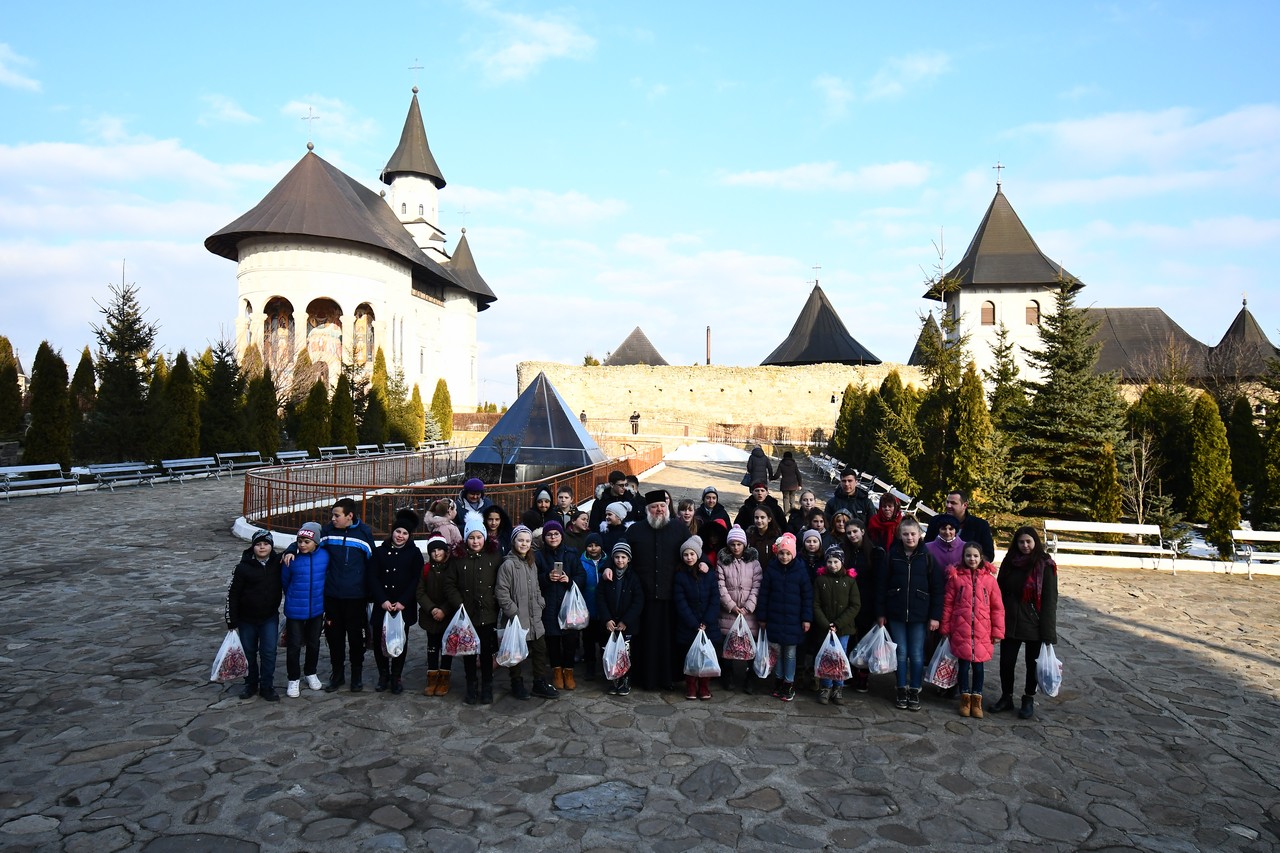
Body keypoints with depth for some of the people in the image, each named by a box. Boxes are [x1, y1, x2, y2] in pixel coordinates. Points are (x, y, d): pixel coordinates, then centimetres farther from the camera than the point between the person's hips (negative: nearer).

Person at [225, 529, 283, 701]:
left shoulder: (278, 564, -5)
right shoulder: (243, 567, -9)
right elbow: (232, 594, -5)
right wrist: (232, 622, -5)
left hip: (270, 618, 0)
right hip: (247, 619, 0)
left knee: (269, 652, -1)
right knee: (249, 653, 11)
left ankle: (267, 687, 12)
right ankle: (251, 685, 29)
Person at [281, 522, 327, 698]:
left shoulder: (325, 556, -12)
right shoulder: (291, 559, -15)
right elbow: (285, 582, 3)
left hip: (317, 609, 2)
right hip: (295, 611, -2)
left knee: (314, 643, 18)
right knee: (294, 645, 6)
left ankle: (310, 673, 39)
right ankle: (294, 679, 24)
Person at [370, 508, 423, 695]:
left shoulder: (414, 553, 1)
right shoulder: (380, 551, 7)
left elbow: (416, 580, -4)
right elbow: (373, 578, 2)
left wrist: (403, 602, -12)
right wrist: (382, 600, -10)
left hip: (404, 606, -2)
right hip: (382, 605, 2)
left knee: (400, 641, 3)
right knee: (378, 640, 2)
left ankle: (396, 678, 15)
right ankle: (383, 675, 19)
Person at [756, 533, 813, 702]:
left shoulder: (800, 571, -6)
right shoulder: (771, 569, -3)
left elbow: (807, 596, -3)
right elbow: (763, 594, 0)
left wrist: (807, 618, -5)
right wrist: (761, 617, 0)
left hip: (793, 620, -1)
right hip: (774, 619, 2)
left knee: (790, 652, 6)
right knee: (777, 651, 12)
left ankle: (789, 683, 20)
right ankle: (780, 679, 28)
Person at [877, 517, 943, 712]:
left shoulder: (927, 557, -3)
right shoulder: (892, 555, 0)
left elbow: (936, 588, -2)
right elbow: (883, 584, 2)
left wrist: (935, 616, -6)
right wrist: (881, 612, 0)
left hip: (919, 614, -1)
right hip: (896, 613, 1)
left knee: (917, 654, 5)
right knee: (901, 653, 8)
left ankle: (915, 691, 17)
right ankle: (902, 690, 19)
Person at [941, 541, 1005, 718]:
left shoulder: (989, 579, 0)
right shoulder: (955, 577, -1)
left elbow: (997, 607, 3)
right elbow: (948, 604, 3)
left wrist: (997, 631, 2)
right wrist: (945, 628, 4)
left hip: (982, 632, 1)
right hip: (961, 631, 0)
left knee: (978, 665, 9)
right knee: (963, 664, 6)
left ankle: (976, 699, 25)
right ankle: (965, 698, 22)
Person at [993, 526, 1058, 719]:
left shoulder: (1045, 566, -9)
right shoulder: (1009, 562, 4)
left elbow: (1050, 600, -10)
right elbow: (1000, 592, 8)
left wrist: (1047, 631, -14)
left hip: (1034, 624, -3)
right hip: (1010, 622, 3)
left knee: (1033, 663, 11)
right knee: (1006, 662, 7)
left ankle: (1029, 700, 28)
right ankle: (1006, 697, 24)